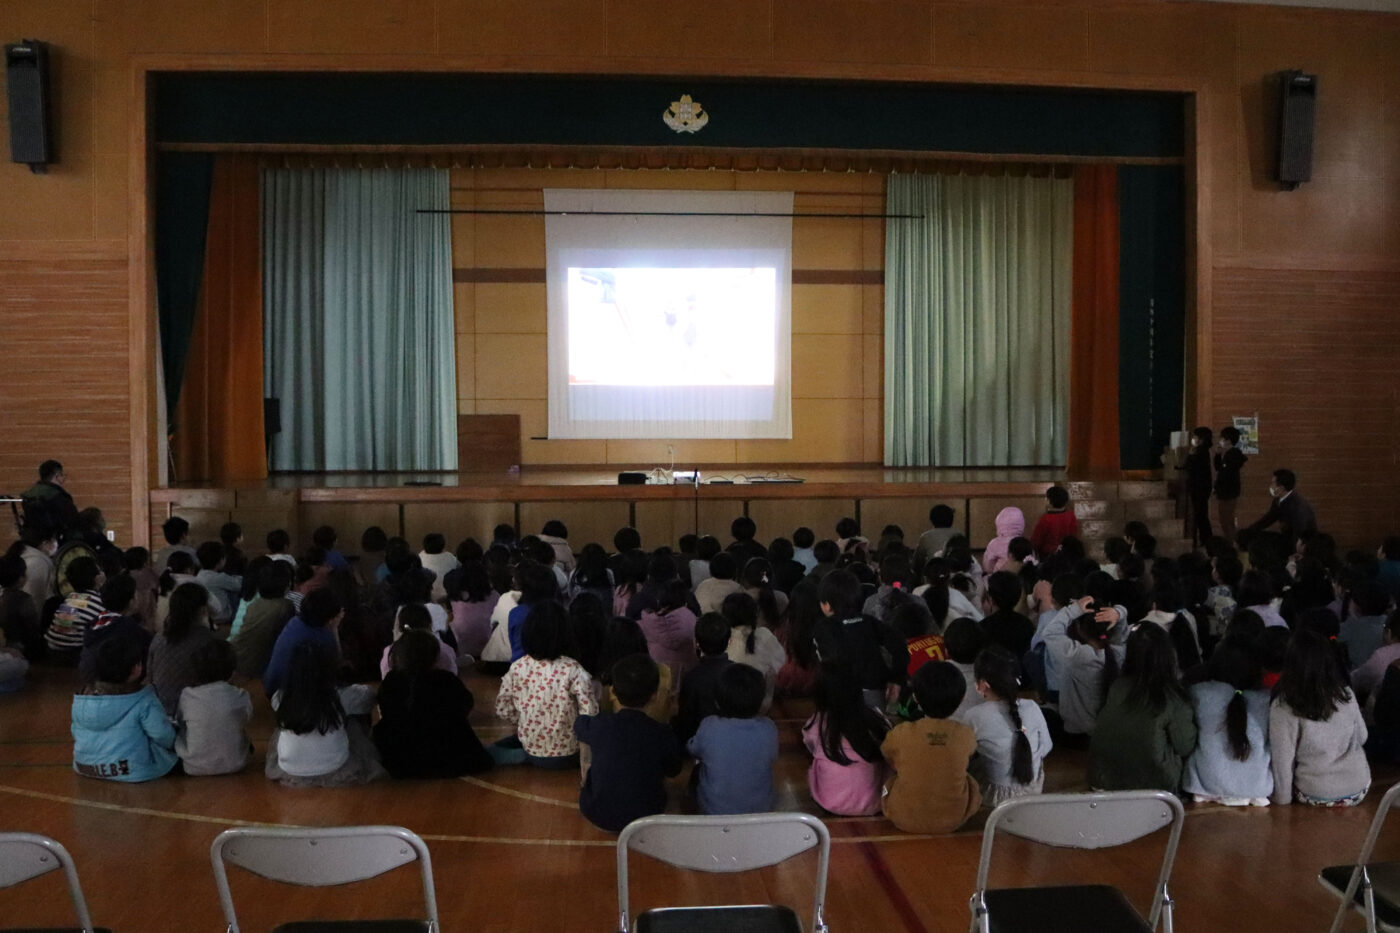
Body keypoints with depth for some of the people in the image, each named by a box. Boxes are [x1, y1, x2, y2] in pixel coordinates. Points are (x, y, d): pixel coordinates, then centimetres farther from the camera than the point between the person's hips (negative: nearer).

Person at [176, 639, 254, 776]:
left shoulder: (187, 696, -14)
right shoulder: (242, 697, -13)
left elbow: (179, 722, 3)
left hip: (195, 767, -2)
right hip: (234, 765, 2)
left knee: (176, 730, 21)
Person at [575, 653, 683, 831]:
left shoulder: (598, 726, -20)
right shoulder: (664, 736, -20)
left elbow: (579, 725, 7)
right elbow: (673, 771, 1)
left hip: (599, 817, 0)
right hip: (646, 817, 0)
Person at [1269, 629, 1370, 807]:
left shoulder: (1283, 707, -20)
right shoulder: (1346, 694, -8)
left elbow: (1282, 760, -15)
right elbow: (1361, 738, 7)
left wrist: (1282, 799, -1)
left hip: (1316, 797, -3)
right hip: (1358, 791, 3)